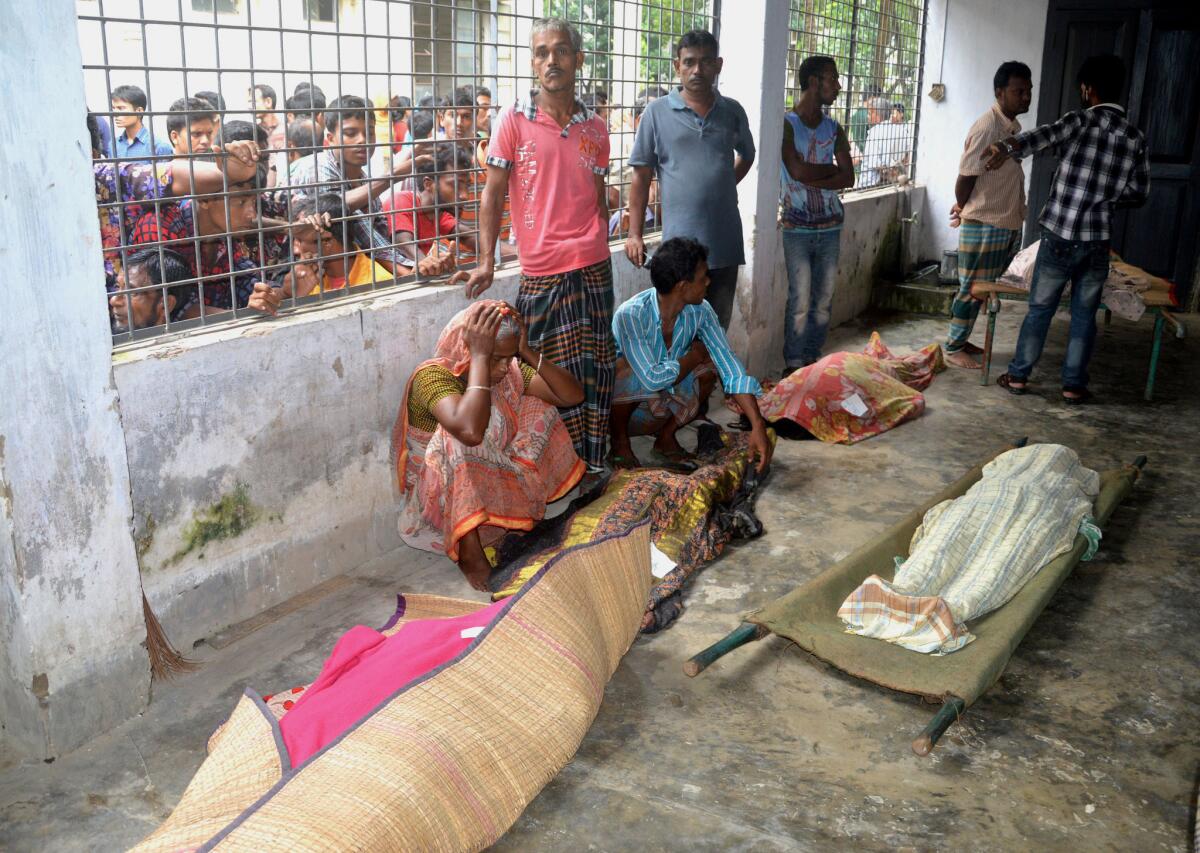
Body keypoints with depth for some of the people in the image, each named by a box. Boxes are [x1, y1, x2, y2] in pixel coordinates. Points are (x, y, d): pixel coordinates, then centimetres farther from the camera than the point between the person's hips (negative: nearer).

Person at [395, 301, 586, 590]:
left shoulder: (510, 370, -5)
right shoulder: (432, 375, -26)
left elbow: (573, 395, -8)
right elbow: (470, 430, -46)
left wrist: (528, 352, -18)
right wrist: (479, 357, -38)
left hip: (495, 485, 7)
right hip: (442, 498, -7)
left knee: (536, 408, 0)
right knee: (459, 436, -35)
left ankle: (520, 516, 2)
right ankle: (469, 552, -25)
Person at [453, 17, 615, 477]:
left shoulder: (595, 128, 10)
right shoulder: (514, 120, -1)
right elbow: (493, 193, -2)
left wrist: (602, 253, 15)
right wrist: (486, 262, -8)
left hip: (593, 268, 3)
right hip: (540, 274, -3)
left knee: (596, 371, 6)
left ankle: (593, 467, 18)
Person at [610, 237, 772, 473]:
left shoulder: (700, 311, -13)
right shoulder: (631, 314, -30)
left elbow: (731, 369, -17)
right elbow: (652, 378, -36)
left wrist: (758, 425, -26)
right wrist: (694, 356, -19)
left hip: (659, 408, 5)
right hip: (618, 403, -5)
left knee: (709, 365, -16)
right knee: (632, 370, -35)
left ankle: (666, 439, -2)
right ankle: (619, 441, -10)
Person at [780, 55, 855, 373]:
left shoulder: (835, 130, 10)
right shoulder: (786, 124, -6)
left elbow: (848, 178, 0)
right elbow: (798, 171, -19)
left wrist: (812, 177, -12)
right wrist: (832, 169, -4)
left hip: (830, 227, 5)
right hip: (797, 228, -5)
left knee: (823, 301, 8)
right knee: (800, 302, -5)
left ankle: (812, 359, 19)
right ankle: (793, 365, 6)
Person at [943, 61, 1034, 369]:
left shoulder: (1014, 127, 10)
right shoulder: (986, 128, -18)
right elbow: (965, 178, -15)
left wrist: (964, 208, 10)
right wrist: (964, 211, 1)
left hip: (1007, 225, 8)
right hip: (983, 225, -8)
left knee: (981, 287, 15)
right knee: (971, 288, 0)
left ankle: (960, 340, 27)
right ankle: (953, 348, 10)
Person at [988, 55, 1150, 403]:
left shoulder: (1079, 121, -7)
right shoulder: (1136, 138, 4)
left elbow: (1043, 135, -30)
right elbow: (1138, 194, 9)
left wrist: (1009, 147, -47)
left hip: (1059, 236, -2)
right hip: (1098, 242, 2)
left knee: (1040, 309, 10)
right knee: (1084, 316, 12)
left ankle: (1018, 375, 16)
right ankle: (1073, 385, 15)